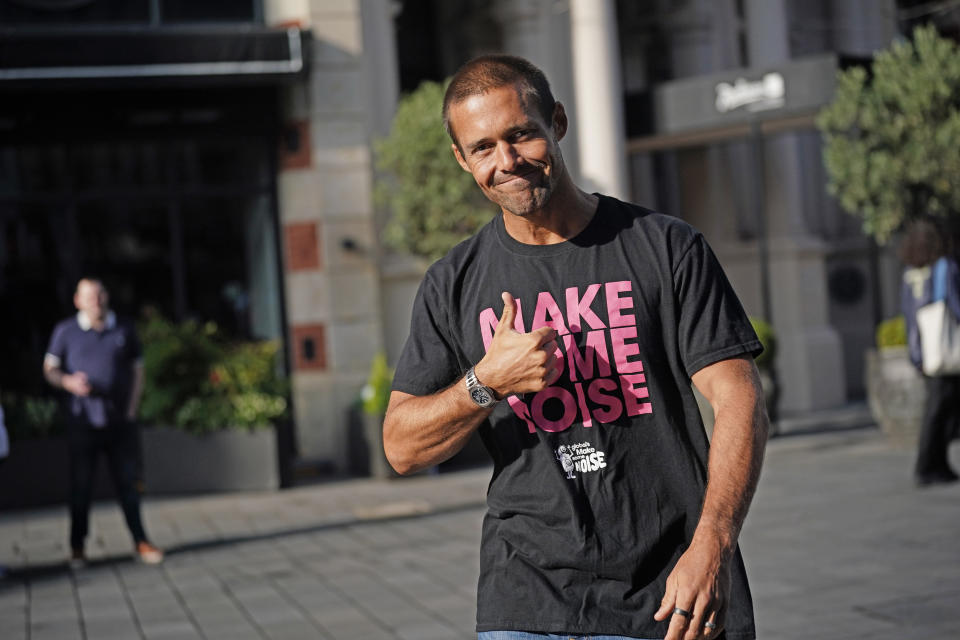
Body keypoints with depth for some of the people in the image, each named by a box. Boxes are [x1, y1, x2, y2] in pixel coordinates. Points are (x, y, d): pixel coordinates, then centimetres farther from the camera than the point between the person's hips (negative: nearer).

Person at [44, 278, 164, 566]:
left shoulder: (124, 331, 8)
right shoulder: (65, 331, 3)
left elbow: (137, 371, 12)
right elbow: (50, 370, 5)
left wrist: (132, 409, 1)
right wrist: (69, 382, -17)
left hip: (120, 422, 1)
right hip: (83, 421, -1)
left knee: (129, 482, 2)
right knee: (81, 486, 2)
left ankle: (140, 542, 10)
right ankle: (77, 548, 12)